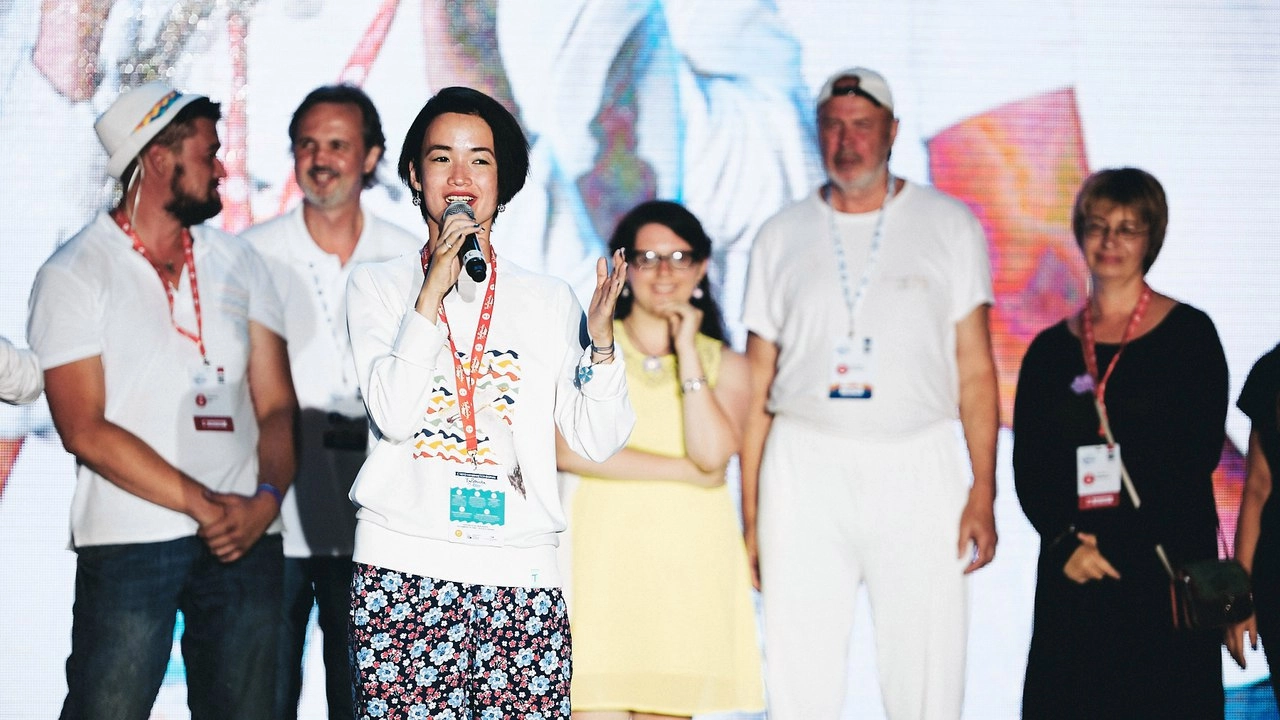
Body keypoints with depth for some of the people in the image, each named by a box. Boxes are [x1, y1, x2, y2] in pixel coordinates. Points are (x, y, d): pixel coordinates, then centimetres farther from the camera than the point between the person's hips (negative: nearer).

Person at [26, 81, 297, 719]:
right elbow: (85, 430, -9)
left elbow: (276, 405, 9)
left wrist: (265, 500, -11)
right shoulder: (74, 274, -1)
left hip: (244, 540, 4)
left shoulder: (239, 264, 13)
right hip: (128, 543, -4)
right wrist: (205, 505, -13)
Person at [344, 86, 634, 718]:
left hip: (521, 574, 1)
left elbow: (596, 440, 7)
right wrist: (435, 290, -9)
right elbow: (392, 415, -7)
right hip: (404, 569, -1)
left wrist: (601, 342, -7)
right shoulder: (378, 286, 9)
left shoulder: (548, 300, 13)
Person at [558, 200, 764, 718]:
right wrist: (682, 470, -8)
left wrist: (686, 350, -4)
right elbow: (567, 449, -8)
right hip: (604, 557, -2)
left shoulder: (726, 365, 11)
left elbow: (712, 453, -7)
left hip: (689, 563, 2)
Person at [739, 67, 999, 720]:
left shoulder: (949, 225, 8)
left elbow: (975, 367, 5)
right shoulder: (782, 236, 12)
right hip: (804, 463, 1)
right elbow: (757, 381, 11)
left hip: (916, 465, -1)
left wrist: (984, 491, -5)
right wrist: (749, 512, 4)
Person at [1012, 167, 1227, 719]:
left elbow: (1196, 457, -6)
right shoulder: (1051, 350, 11)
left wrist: (1117, 545, -12)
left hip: (1165, 563, -3)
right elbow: (1028, 468, 7)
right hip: (1072, 568, 3)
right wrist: (1065, 541, -11)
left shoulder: (1190, 334, 1)